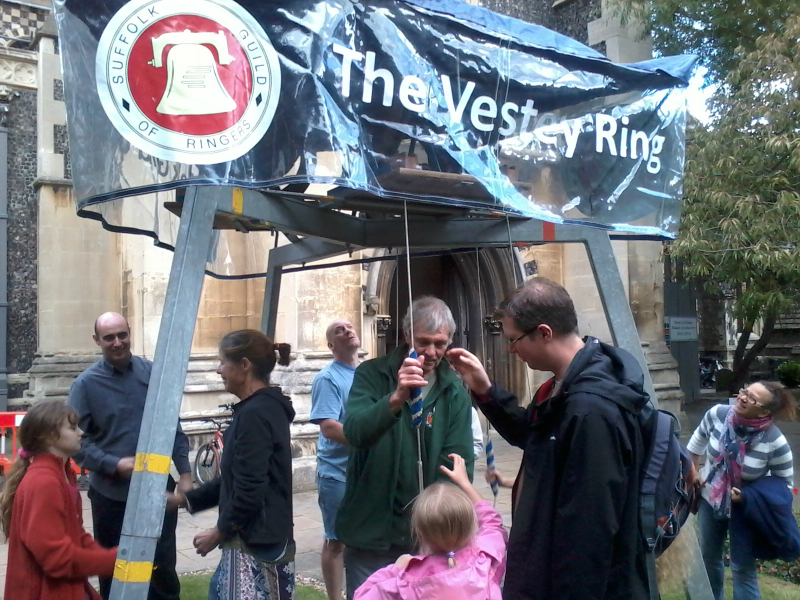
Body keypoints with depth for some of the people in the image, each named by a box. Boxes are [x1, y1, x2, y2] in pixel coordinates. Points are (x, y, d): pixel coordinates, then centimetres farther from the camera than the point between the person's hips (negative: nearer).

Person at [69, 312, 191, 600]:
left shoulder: (153, 372, 0)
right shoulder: (86, 383, -6)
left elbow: (173, 427, 5)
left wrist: (185, 473, 1)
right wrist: (114, 465, -20)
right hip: (111, 494, -1)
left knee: (164, 567, 12)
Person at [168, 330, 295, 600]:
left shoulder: (254, 414, -20)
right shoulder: (267, 408, 11)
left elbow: (250, 489, -23)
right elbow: (235, 478, 18)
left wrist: (220, 531, -8)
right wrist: (187, 499, 16)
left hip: (256, 543, -10)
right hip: (255, 538, 10)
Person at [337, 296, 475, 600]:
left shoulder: (455, 391, 0)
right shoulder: (371, 375, -7)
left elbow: (459, 461, -6)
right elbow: (355, 433, -24)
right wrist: (396, 398, -42)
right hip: (372, 530, -2)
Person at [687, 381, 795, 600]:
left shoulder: (776, 443, -29)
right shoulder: (717, 414, -21)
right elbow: (696, 445, 1)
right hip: (710, 499, 4)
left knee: (743, 568, 4)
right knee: (709, 557, 22)